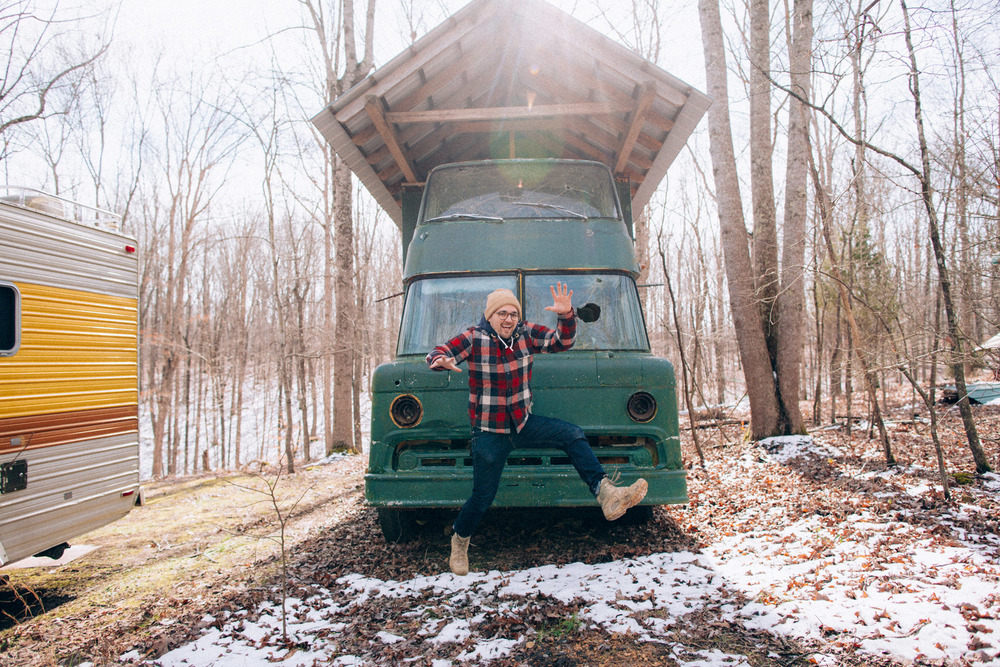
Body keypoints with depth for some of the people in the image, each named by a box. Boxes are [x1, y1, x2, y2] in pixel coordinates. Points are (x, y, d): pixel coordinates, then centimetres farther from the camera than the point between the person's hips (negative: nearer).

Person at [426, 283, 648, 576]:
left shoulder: (526, 334, -1)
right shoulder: (473, 338, -11)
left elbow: (563, 341, -1)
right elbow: (437, 354, -16)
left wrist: (566, 315, -21)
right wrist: (440, 361, -41)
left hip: (523, 423, 4)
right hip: (489, 434, -4)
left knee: (573, 435, -17)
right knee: (482, 497, 3)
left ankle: (605, 494, -20)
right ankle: (460, 541, 30)